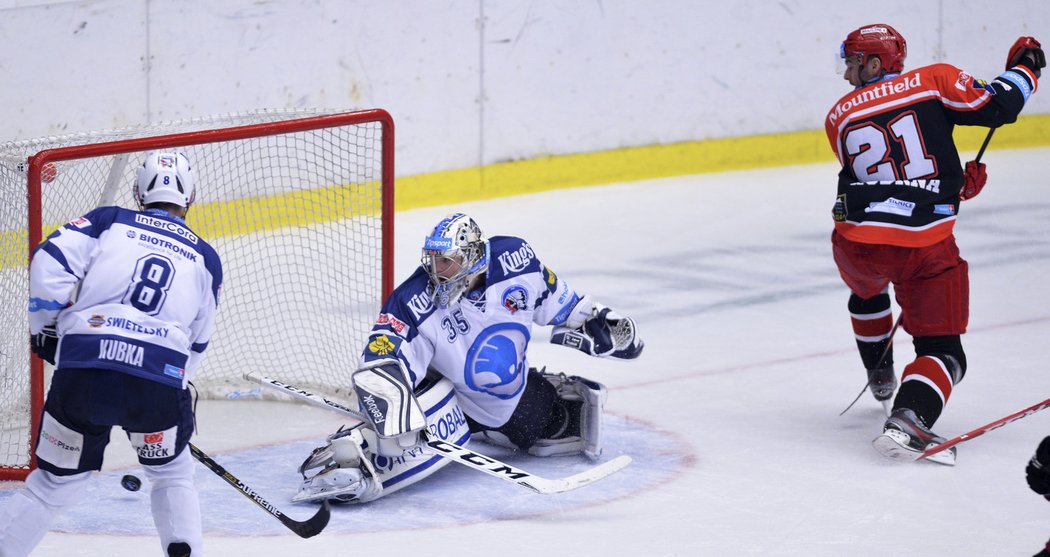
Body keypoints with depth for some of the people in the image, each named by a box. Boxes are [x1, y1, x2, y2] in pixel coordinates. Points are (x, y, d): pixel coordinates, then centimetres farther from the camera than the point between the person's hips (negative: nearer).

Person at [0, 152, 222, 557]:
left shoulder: (110, 220, 15)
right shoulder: (205, 258, 20)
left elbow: (49, 262, 1)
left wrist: (45, 328, 13)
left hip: (83, 371, 0)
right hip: (160, 380, 0)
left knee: (55, 483, 14)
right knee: (172, 475, 25)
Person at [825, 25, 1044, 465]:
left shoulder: (839, 117, 13)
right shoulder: (934, 81, 3)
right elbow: (996, 106, -4)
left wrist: (955, 184, 24)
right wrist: (1023, 69, 16)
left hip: (857, 241, 3)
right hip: (926, 247, -3)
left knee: (867, 293, 39)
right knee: (942, 349, 2)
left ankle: (880, 379, 55)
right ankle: (907, 420, -24)